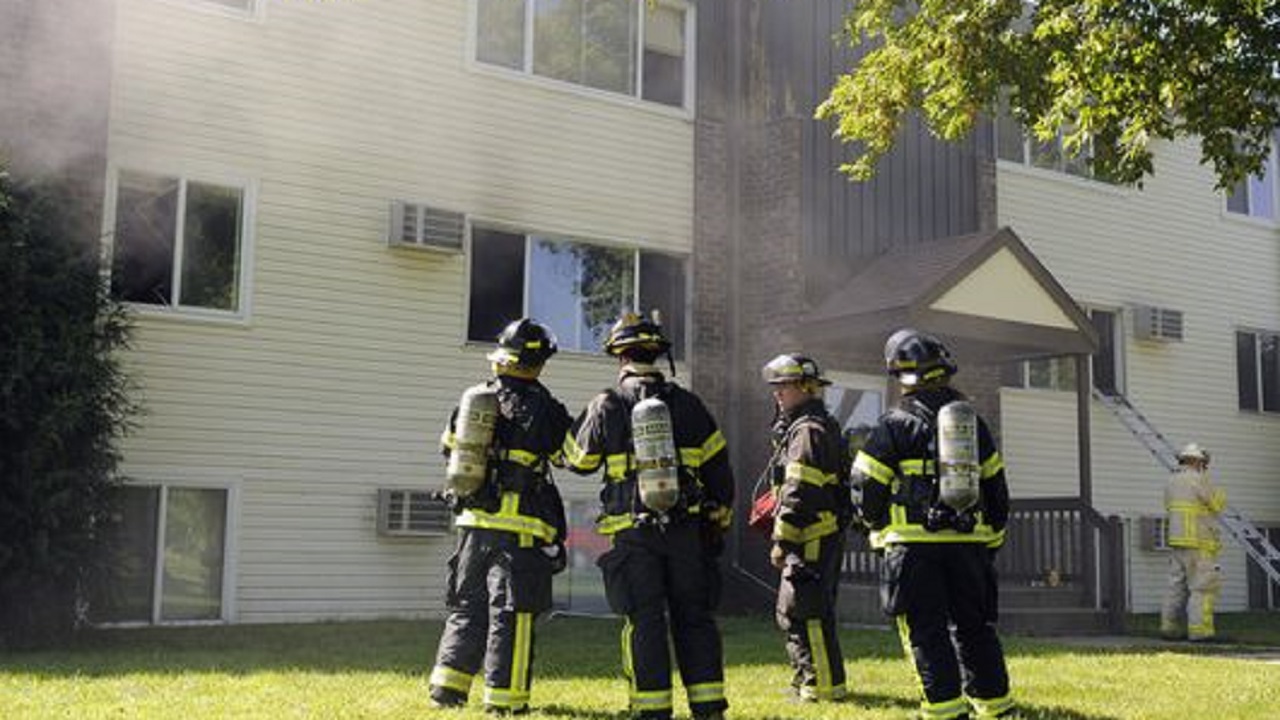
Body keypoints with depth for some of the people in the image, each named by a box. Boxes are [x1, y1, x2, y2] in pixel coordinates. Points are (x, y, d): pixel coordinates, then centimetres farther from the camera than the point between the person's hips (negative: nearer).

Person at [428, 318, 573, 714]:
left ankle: (448, 686, 14)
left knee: (468, 606, 16)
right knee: (511, 612, 0)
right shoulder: (540, 407, -10)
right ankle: (504, 698, 3)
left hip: (473, 521, 6)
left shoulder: (474, 398, 7)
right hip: (518, 526, -6)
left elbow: (449, 445, 19)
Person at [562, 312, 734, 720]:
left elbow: (577, 460, 9)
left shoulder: (607, 406, -3)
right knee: (693, 617, 9)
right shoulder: (687, 404, 4)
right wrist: (720, 520, 18)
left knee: (644, 621, 3)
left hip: (633, 533, -2)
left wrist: (583, 421, 27)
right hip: (686, 530, 2)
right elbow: (718, 467, 7)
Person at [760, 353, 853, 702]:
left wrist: (781, 541, -19)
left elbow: (799, 493, -20)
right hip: (824, 537, 11)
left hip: (814, 537, -11)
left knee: (806, 611, -8)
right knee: (791, 610, 16)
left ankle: (822, 685, -3)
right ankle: (807, 677, 24)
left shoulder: (808, 430, -15)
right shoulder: (825, 426, 19)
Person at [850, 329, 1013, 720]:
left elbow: (868, 486, -5)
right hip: (968, 541, 5)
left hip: (915, 544, -5)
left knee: (926, 629, 0)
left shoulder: (895, 425, -5)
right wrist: (991, 540, 21)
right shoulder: (973, 422, 11)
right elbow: (996, 487, 14)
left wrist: (879, 527, 13)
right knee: (972, 624, 14)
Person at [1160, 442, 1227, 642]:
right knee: (1202, 587, -6)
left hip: (1176, 541, 8)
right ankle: (1199, 629, -10)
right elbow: (1218, 504, -5)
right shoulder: (1198, 480, -12)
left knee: (1177, 586, 9)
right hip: (1198, 543, -8)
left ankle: (1170, 627, 8)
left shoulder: (1171, 482, 12)